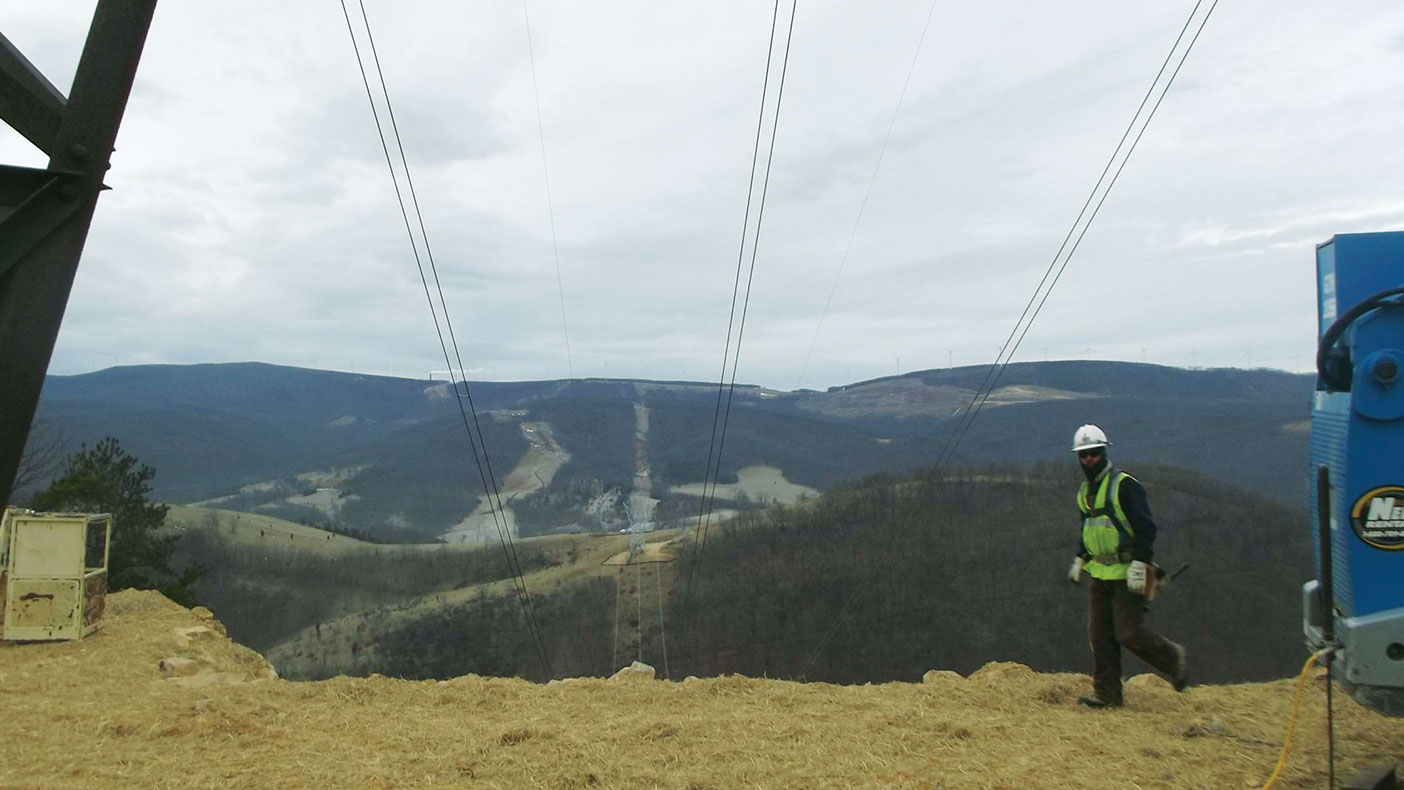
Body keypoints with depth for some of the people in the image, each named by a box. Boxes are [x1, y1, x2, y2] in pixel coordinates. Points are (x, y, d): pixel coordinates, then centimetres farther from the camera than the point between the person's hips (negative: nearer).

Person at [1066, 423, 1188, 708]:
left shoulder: (1124, 485, -13)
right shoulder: (1085, 490, 12)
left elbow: (1146, 528, -16)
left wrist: (1139, 566, -22)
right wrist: (1079, 560, 20)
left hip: (1127, 572, -7)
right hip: (1099, 572, 8)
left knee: (1129, 633, -6)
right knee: (1099, 634, 4)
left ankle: (1173, 658, 20)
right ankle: (1106, 693, 11)